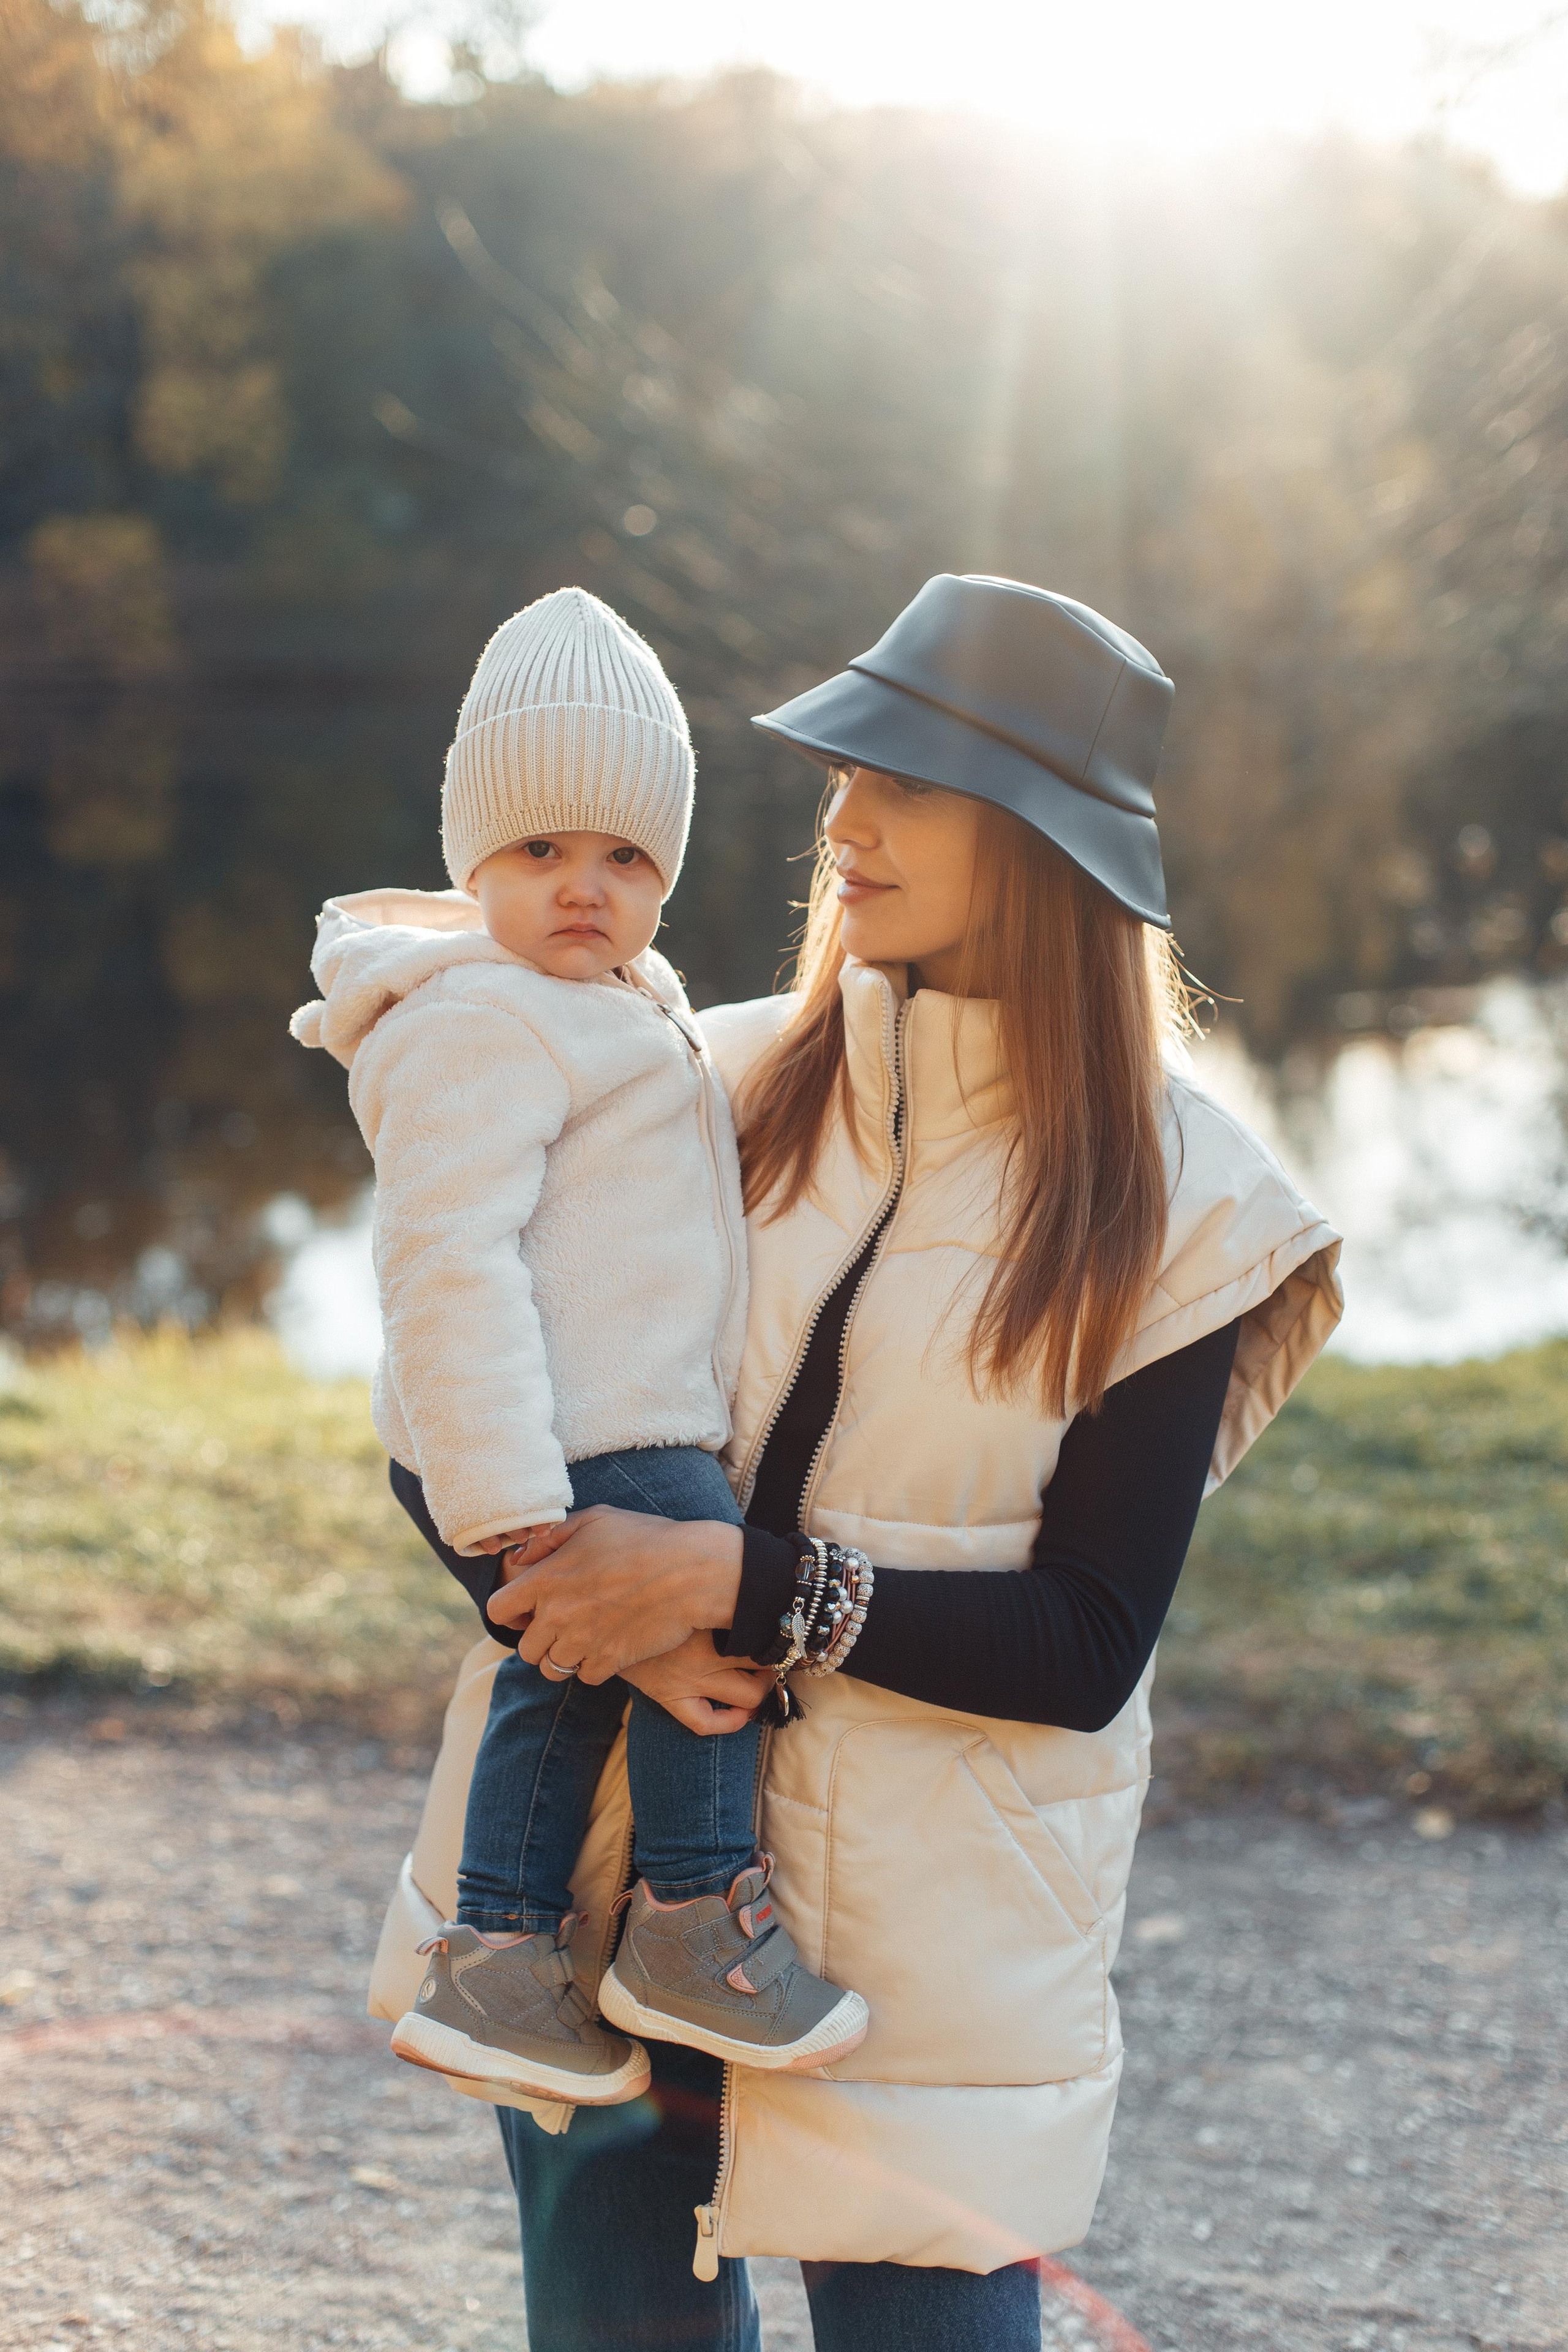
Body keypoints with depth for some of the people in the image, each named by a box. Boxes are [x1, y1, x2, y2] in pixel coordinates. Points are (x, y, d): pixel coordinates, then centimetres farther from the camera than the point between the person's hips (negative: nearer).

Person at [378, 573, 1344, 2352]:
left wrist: (742, 1586, -20)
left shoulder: (1170, 1203, -5)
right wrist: (566, 1577, -14)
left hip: (930, 1928, -3)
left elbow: (1085, 1650, -9)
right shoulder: (727, 1090, 4)